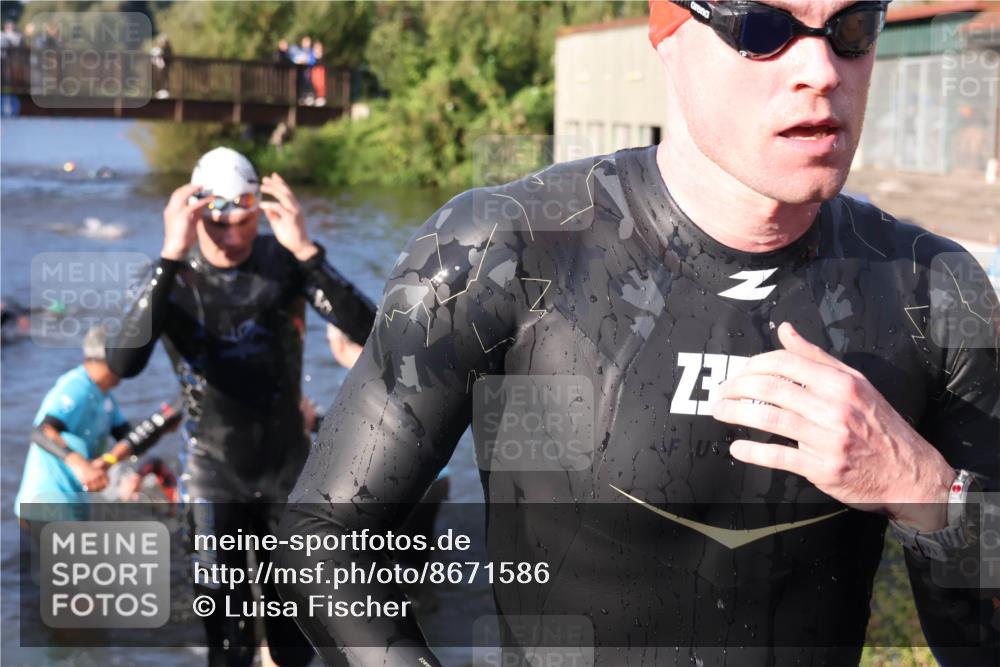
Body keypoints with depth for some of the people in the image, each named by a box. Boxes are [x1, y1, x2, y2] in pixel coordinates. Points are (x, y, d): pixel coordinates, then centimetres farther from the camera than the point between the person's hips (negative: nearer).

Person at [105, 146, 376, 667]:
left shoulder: (283, 261, -13)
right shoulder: (173, 276, -14)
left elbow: (366, 331, -27)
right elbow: (124, 363, -33)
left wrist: (306, 250, -38)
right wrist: (171, 257, -38)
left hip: (288, 463, 1)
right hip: (215, 471, -1)